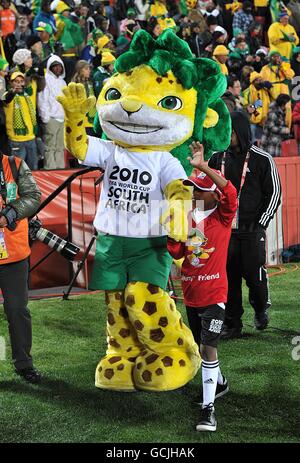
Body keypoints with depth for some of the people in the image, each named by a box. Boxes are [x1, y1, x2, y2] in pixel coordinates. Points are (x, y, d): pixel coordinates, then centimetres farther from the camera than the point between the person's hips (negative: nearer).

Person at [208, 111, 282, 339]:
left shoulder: (263, 159, -3)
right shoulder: (218, 158, 9)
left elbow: (274, 194, 0)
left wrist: (261, 224, -7)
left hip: (252, 231, -4)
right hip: (224, 229, 4)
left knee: (254, 274, -3)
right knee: (228, 277, 4)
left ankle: (261, 309, 27)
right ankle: (232, 324, 15)